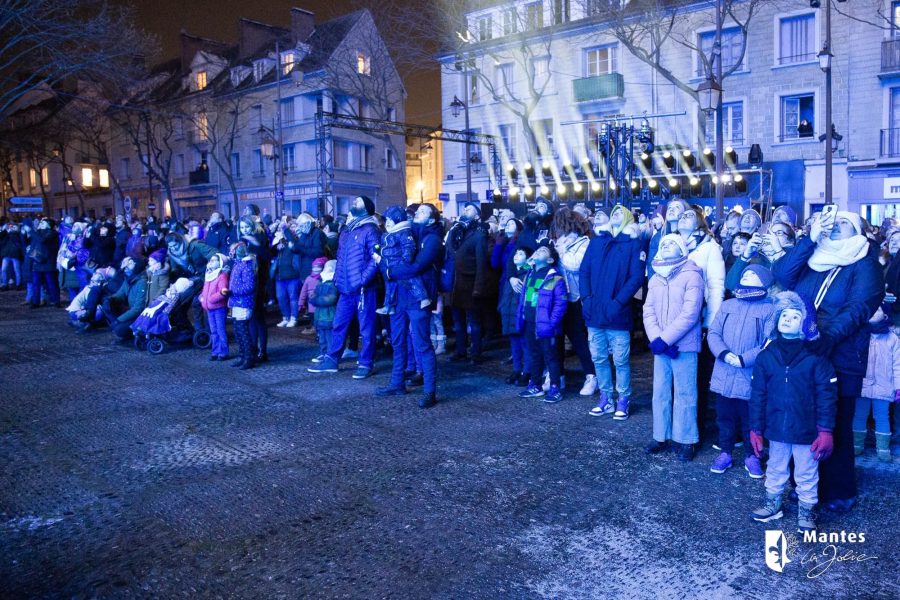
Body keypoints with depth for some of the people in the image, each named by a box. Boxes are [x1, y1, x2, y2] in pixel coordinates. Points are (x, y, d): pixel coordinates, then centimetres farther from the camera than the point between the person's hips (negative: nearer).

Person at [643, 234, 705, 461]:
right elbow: (649, 311, 6)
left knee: (684, 394, 1)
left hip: (683, 346, -5)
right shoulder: (655, 278, 12)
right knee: (660, 392, 10)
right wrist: (655, 338, -11)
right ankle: (661, 436, 20)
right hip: (660, 345, 5)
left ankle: (686, 440, 11)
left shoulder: (692, 276, -7)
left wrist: (665, 339, -17)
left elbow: (690, 314, -15)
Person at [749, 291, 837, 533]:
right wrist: (756, 429, 0)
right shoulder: (766, 356, -3)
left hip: (807, 431, -3)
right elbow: (757, 396, 0)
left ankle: (806, 511, 33)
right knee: (775, 470, 21)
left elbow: (826, 397, -9)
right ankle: (773, 504, 40)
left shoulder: (816, 358, -10)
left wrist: (825, 431, -12)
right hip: (777, 430, 3)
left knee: (807, 474, 14)